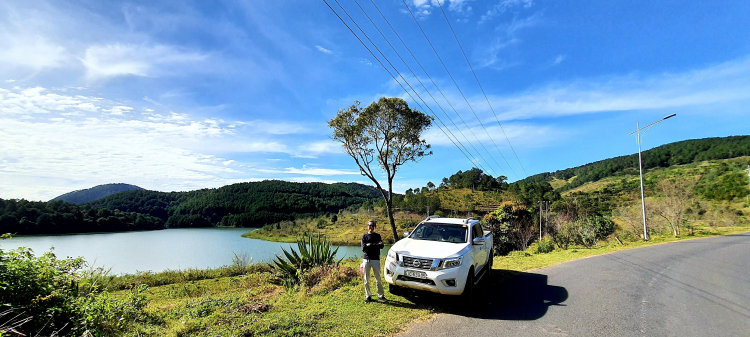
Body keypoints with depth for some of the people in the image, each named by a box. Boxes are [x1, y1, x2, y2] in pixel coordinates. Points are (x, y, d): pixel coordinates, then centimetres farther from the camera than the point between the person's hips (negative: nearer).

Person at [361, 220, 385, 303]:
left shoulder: (377, 236, 11)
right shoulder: (364, 236, 8)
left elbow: (381, 246, -5)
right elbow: (363, 248, -6)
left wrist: (370, 245, -10)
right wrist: (376, 245, -9)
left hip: (376, 259, 0)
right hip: (366, 259, 0)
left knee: (378, 279, 1)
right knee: (366, 279, 4)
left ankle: (380, 295, 12)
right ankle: (368, 296, 15)